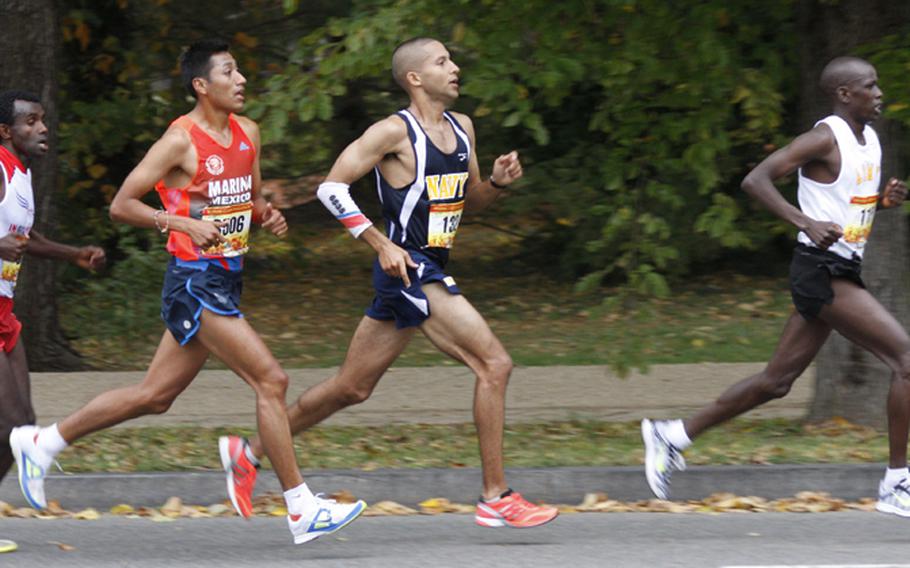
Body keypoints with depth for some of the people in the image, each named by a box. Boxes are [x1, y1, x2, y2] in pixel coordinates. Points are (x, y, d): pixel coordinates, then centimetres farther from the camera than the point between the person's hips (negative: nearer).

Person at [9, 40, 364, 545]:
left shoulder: (247, 133, 11)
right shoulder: (181, 140, -12)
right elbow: (121, 205, -10)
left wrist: (268, 216, 1)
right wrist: (184, 223, -22)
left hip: (225, 280, 9)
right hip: (194, 282, -9)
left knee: (154, 396, 14)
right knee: (270, 381, -12)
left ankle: (43, 442, 26)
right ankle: (302, 510, -9)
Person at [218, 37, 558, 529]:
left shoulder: (461, 128, 14)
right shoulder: (395, 132, -11)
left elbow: (470, 200, 25)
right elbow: (332, 186, -12)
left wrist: (497, 182, 2)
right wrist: (381, 244, -19)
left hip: (433, 270, 9)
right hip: (407, 268, -9)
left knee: (351, 389, 14)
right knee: (494, 364, -15)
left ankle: (248, 452, 26)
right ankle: (496, 499, -11)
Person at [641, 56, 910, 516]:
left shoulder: (870, 141, 14)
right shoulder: (825, 139, -14)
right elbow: (755, 180, -21)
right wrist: (807, 223, -31)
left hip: (843, 271, 10)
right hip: (821, 271, -10)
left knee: (777, 380, 14)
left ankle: (672, 436, 24)